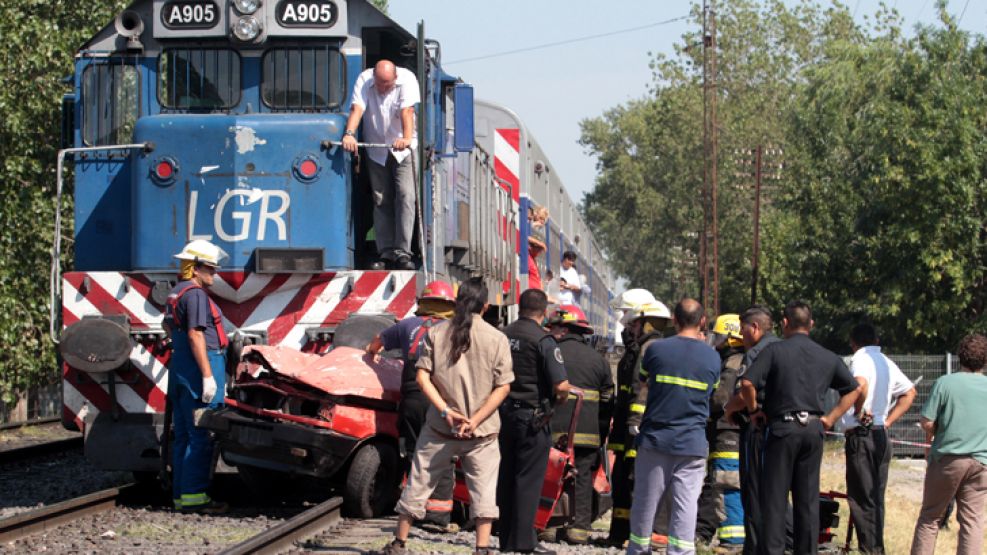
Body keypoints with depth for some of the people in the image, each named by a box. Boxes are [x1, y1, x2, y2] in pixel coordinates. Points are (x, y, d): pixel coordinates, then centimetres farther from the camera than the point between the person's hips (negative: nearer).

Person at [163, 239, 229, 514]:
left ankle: (181, 495, 14)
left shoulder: (175, 293, 16)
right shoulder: (195, 294, -14)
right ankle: (194, 496, -8)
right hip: (199, 366, -10)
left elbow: (169, 326, 32)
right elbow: (195, 335, -20)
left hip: (180, 367, 10)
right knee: (200, 437, -7)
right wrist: (208, 376, -21)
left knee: (183, 436, 11)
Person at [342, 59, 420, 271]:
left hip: (403, 150, -2)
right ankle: (386, 254, 7)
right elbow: (357, 108, -23)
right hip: (376, 149, 2)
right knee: (381, 201, 3)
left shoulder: (407, 79, -15)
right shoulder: (364, 80, -10)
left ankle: (402, 253, -14)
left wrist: (407, 137, -44)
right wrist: (349, 133, -41)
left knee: (405, 197, -13)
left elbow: (407, 111, -28)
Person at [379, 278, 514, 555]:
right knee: (483, 490, 6)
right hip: (482, 433, -1)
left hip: (439, 428, 1)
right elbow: (503, 387, -7)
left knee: (419, 484, 12)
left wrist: (446, 411, -11)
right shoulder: (497, 338, -4)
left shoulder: (436, 333, -1)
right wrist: (476, 420, -11)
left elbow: (422, 377, -6)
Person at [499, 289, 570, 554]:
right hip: (533, 417, -6)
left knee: (506, 479, 13)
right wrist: (559, 399, 0)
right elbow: (561, 385, -21)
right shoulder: (543, 340, -15)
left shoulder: (503, 336, 5)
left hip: (505, 413, 6)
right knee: (528, 480, -1)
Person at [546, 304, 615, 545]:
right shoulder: (597, 359, 12)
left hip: (554, 429, -2)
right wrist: (601, 434, 17)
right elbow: (607, 400, 13)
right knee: (583, 479, 5)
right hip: (588, 434, 2)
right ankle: (579, 527, 2)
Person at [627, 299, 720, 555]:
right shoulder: (712, 356, 2)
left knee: (645, 499, 9)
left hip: (655, 438, 0)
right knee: (686, 503, 0)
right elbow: (710, 395, 13)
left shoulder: (656, 349, -3)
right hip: (693, 442, 1)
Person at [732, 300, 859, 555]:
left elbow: (747, 383, -15)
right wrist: (830, 418, 14)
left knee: (774, 496, 0)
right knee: (808, 498, 9)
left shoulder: (775, 350, -5)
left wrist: (754, 410, 0)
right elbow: (853, 389, 16)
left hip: (783, 427, -4)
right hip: (814, 429, 4)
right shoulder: (828, 357, 9)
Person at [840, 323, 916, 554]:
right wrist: (888, 420, 16)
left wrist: (858, 411, -15)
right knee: (876, 498, 12)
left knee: (860, 498, -6)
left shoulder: (860, 358, -10)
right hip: (881, 436, 8)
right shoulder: (887, 363, 14)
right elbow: (909, 393, 22)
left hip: (861, 434, -8)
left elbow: (861, 384, -31)